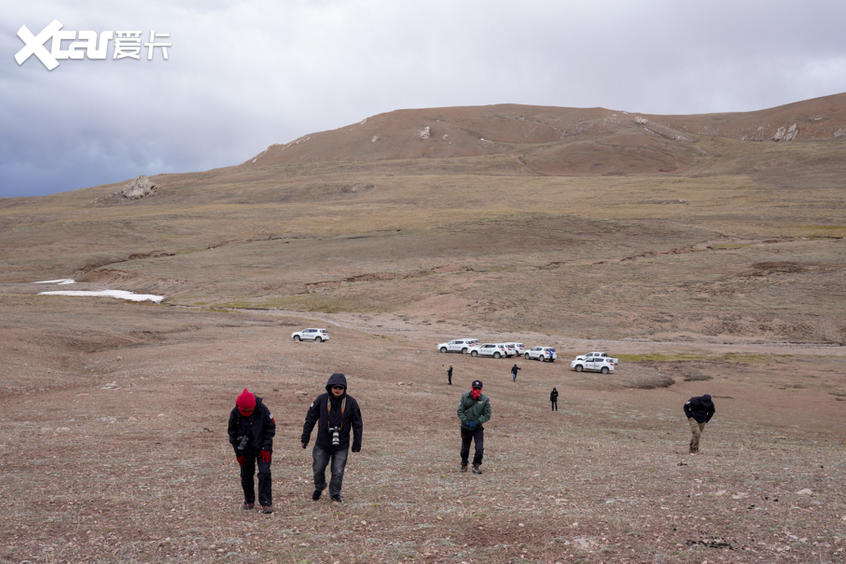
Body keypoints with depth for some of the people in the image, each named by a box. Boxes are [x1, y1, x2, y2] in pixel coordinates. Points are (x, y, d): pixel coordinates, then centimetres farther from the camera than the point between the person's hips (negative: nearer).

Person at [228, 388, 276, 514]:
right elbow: (232, 433, 0)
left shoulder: (262, 409, -19)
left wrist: (266, 448, -12)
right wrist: (238, 452, -3)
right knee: (246, 475, 7)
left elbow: (271, 428, -7)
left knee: (264, 473, -12)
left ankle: (266, 503, -7)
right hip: (245, 449, 2)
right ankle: (249, 501, 24)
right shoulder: (235, 413, -14)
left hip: (262, 447, -2)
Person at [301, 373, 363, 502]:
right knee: (318, 468, 11)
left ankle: (335, 493, 24)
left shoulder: (351, 402, -6)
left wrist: (357, 443, 2)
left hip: (341, 444, -1)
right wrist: (305, 437, 2)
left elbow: (357, 424, 2)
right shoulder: (322, 399, -6)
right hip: (322, 443, 1)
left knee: (338, 472, 2)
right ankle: (319, 488, 39)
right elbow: (310, 418, 2)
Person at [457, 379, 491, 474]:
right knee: (465, 448, 15)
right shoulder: (464, 397, -5)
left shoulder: (485, 400, -9)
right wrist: (466, 421, -17)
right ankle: (464, 465, 36)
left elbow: (487, 415, -6)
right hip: (465, 427, 1)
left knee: (480, 448, -13)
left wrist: (477, 422, -17)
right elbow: (460, 411, -4)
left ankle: (476, 465, 5)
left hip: (478, 428, -1)